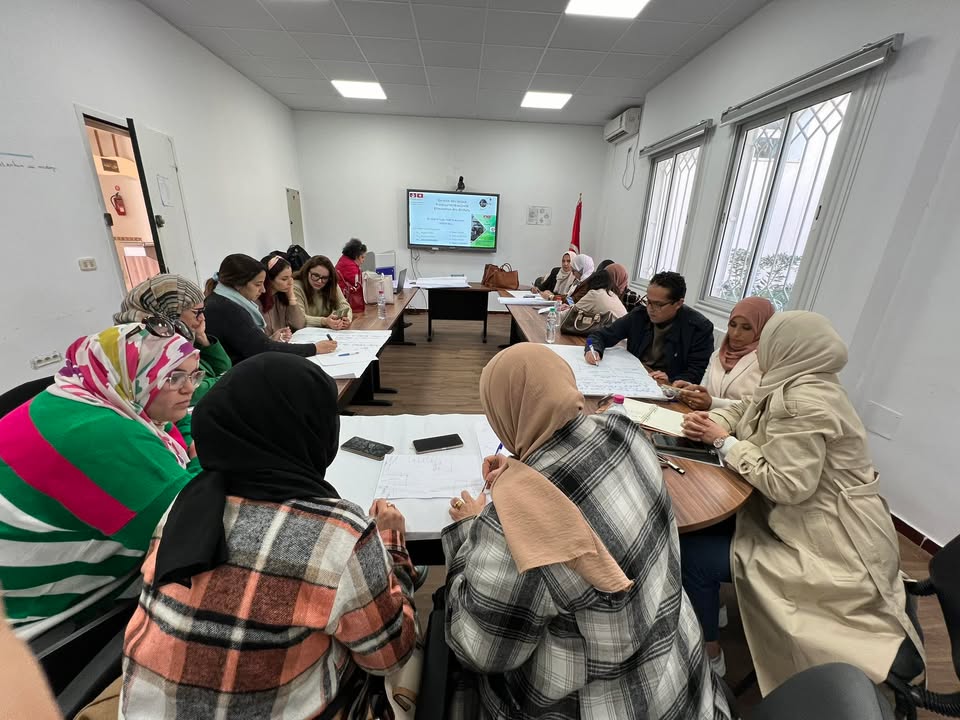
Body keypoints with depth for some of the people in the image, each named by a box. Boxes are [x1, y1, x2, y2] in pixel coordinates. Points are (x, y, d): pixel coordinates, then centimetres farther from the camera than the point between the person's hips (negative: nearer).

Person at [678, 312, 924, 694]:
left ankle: (707, 654, 14)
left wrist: (725, 442, -19)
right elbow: (741, 411, 13)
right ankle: (709, 612, 29)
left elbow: (786, 485, -29)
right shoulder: (793, 384, 4)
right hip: (812, 525, 9)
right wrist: (710, 420, -8)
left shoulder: (802, 401, -27)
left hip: (833, 547, -9)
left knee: (692, 554, -11)